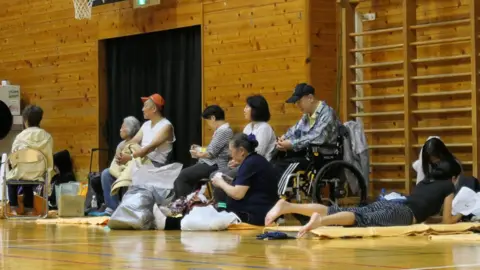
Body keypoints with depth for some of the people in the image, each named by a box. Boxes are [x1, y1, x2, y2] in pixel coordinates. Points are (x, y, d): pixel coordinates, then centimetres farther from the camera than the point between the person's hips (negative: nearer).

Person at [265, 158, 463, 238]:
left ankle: (286, 206, -25)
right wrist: (457, 217, 37)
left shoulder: (425, 182, 38)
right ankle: (321, 220, -61)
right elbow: (447, 221, 17)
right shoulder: (449, 186, 18)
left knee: (342, 212, -9)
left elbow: (421, 212, 45)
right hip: (402, 213, -6)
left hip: (388, 204, 6)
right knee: (365, 220, -32)